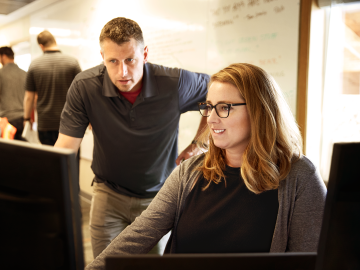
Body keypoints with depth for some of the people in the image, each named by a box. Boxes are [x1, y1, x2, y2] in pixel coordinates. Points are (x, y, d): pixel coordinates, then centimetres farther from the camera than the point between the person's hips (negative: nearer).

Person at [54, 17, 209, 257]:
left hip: (159, 195, 0)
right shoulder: (85, 87, -18)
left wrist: (197, 145, -6)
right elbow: (65, 148, -18)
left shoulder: (176, 84, -20)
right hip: (108, 193, 1)